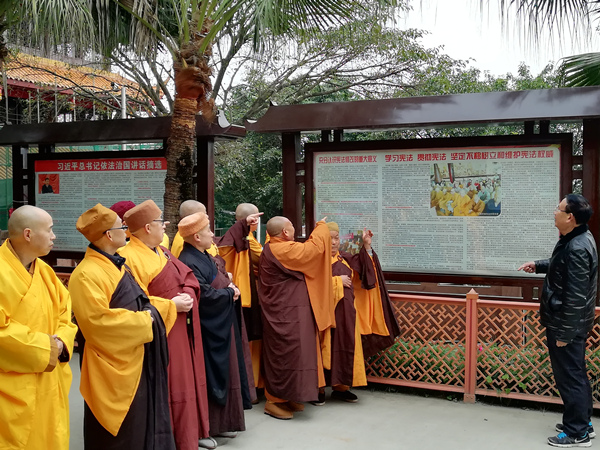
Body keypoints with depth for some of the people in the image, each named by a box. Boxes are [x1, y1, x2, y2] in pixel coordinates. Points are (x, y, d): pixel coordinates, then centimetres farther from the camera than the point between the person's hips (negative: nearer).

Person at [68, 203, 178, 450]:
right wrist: (142, 320, -19)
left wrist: (169, 305, 12)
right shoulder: (87, 274, -21)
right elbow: (97, 319, -28)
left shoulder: (116, 265, 11)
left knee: (141, 426, 17)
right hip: (115, 367, -10)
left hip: (136, 360, 10)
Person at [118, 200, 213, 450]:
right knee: (169, 388, -1)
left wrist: (188, 295, -6)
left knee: (187, 381, 16)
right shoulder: (130, 257, -16)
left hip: (182, 330, 9)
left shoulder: (163, 252, 13)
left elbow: (189, 278, 15)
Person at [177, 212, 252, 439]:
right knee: (210, 377, -2)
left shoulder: (203, 257, 10)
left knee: (224, 373, 15)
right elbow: (205, 295, -28)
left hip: (219, 327, 10)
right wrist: (229, 292, -13)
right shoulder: (190, 263, -21)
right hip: (209, 330, -10)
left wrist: (228, 285, -1)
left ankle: (221, 422, 26)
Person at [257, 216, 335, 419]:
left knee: (281, 354, 16)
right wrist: (321, 226, -1)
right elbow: (315, 246, -18)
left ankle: (284, 397, 24)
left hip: (281, 312, 11)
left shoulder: (270, 250, 12)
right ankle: (274, 401, 3)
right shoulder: (284, 250, -21)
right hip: (287, 314, -11)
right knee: (285, 355, -4)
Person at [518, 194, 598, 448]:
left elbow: (576, 297, -27)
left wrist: (564, 332, -22)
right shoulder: (576, 239, 5)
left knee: (569, 377, 1)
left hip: (567, 324, -10)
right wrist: (539, 265, 12)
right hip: (570, 321, 10)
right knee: (575, 374, 20)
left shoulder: (577, 249, -27)